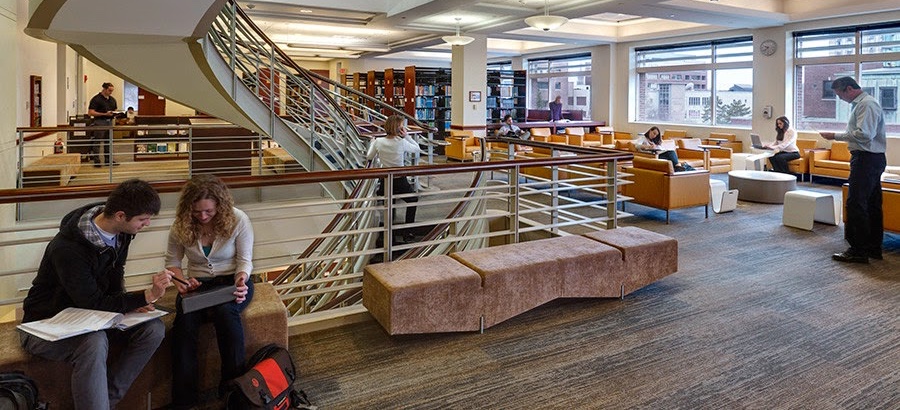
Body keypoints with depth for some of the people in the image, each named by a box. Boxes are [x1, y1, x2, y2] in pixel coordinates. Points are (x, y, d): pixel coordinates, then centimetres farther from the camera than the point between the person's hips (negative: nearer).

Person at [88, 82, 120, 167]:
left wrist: (115, 113, 0)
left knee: (108, 142, 9)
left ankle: (109, 160, 14)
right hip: (99, 122, -7)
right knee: (97, 142, -2)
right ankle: (97, 161, 2)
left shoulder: (112, 99, 14)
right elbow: (91, 112, -13)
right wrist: (105, 114, -20)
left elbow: (115, 110, 25)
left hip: (109, 122, 7)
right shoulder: (96, 99, -8)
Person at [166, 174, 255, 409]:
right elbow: (172, 262, 6)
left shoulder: (238, 220, -11)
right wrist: (182, 281, -15)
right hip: (198, 284, 2)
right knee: (185, 319, -32)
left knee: (225, 311, -37)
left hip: (231, 281, -2)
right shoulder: (181, 226, -4)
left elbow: (245, 260, -5)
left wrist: (241, 280, -26)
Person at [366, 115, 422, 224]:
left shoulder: (378, 142, -8)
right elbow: (418, 149, -1)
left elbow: (369, 157, 8)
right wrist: (406, 136, -7)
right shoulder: (402, 142, -17)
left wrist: (372, 143, 23)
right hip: (400, 182, -3)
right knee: (413, 199, 25)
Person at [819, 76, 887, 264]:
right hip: (872, 159, 11)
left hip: (866, 159, -11)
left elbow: (864, 134, -23)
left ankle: (858, 250, -6)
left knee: (856, 204, -9)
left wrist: (836, 136, -16)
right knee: (872, 204, 14)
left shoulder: (866, 104, -14)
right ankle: (874, 248, 22)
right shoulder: (859, 104, 18)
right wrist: (839, 136, 11)